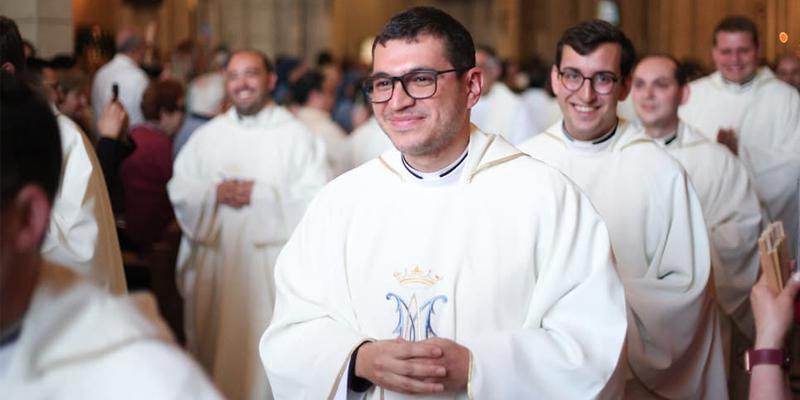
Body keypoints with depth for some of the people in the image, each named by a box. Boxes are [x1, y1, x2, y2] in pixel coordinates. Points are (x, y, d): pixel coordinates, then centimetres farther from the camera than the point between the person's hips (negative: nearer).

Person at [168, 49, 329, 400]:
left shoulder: (295, 136, -2)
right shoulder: (207, 135, 11)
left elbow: (316, 198, -9)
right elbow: (179, 189, 6)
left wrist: (261, 194, -15)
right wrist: (214, 193, -12)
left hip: (269, 263, -4)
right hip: (213, 260, 4)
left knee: (262, 348, -3)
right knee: (213, 342, 9)